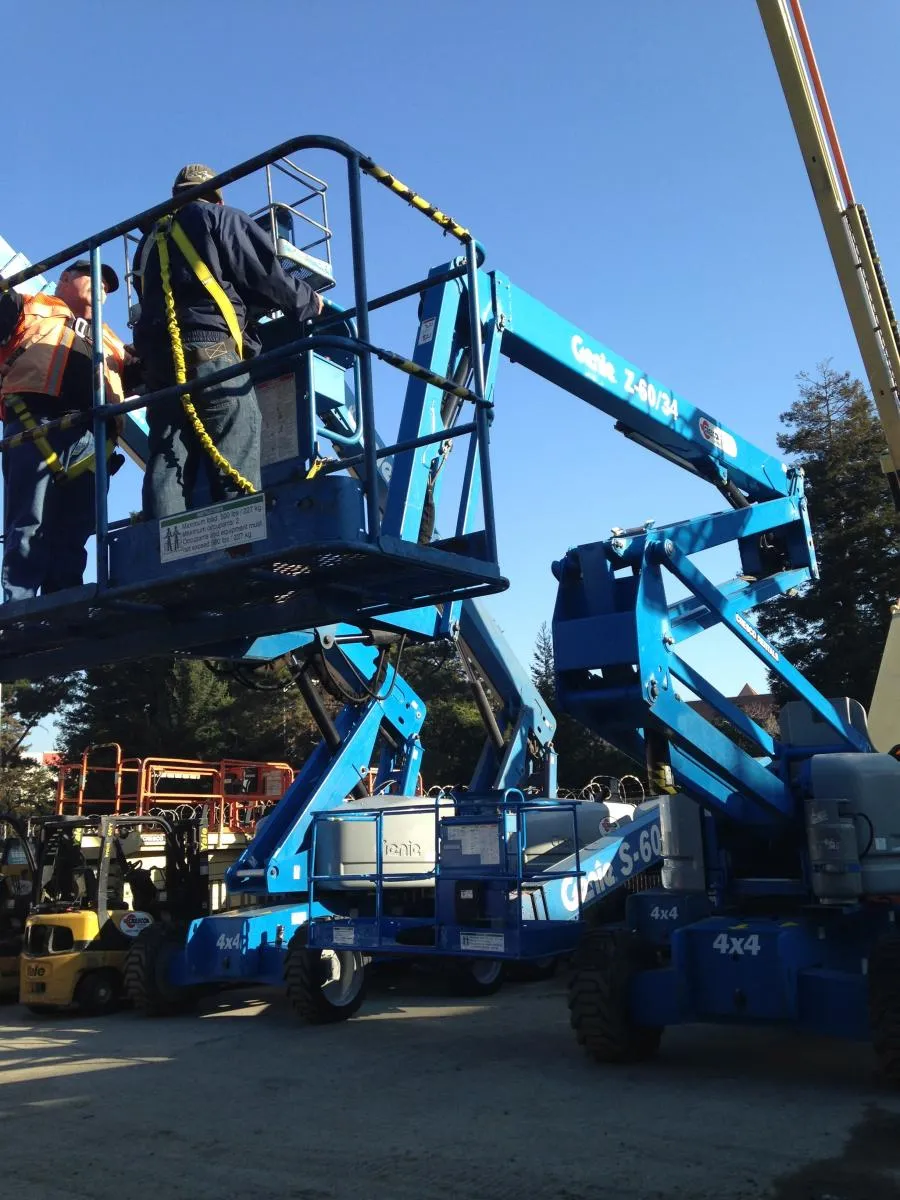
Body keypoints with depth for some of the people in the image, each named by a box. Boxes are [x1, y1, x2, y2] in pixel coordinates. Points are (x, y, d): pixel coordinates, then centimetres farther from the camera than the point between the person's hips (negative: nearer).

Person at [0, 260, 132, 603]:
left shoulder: (107, 337, 37)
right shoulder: (31, 307, 25)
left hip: (91, 436, 5)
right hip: (36, 422, -4)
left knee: (72, 534, -4)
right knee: (29, 526, -15)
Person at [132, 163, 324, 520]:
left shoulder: (149, 242, 30)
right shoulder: (219, 217, 11)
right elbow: (265, 275, 4)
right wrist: (307, 302, 20)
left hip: (158, 360, 6)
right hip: (212, 350, -6)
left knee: (166, 465, -4)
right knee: (237, 474, -11)